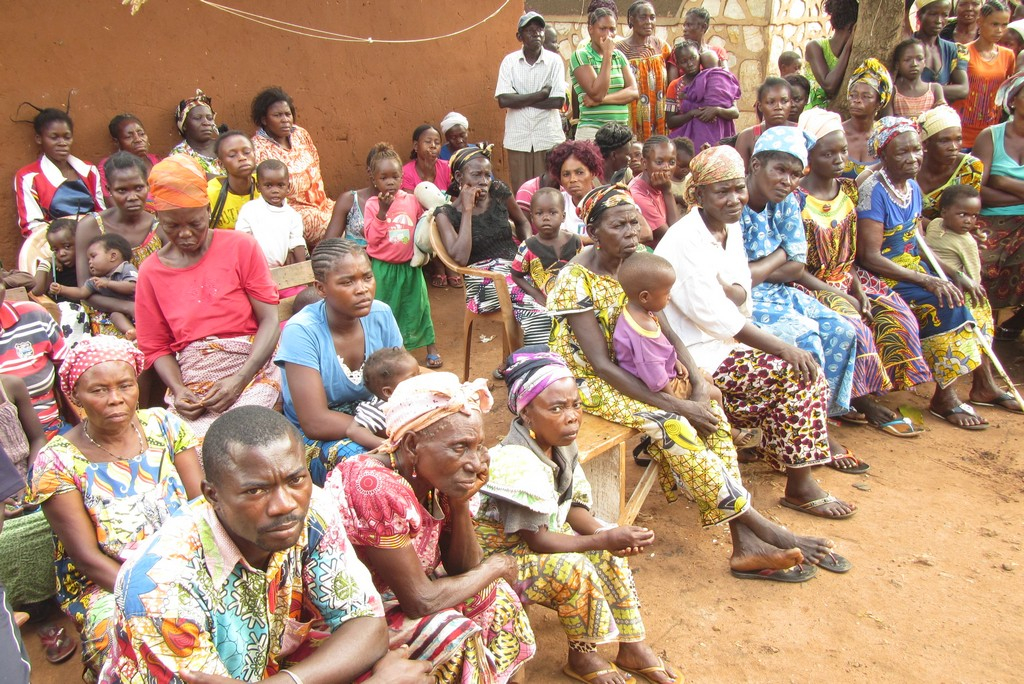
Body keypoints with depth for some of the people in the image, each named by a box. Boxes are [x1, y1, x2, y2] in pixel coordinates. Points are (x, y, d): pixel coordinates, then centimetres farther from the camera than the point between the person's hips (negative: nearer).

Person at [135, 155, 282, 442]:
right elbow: (156, 348, 10)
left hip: (251, 374, -2)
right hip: (191, 386, 2)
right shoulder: (151, 272, 8)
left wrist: (238, 381, -15)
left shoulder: (241, 247, 1)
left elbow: (270, 321, -4)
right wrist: (178, 391, -10)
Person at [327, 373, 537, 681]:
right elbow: (420, 602, -27)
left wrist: (461, 503, -17)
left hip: (393, 597, 8)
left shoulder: (439, 475, -8)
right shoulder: (378, 490, -31)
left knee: (494, 596, 2)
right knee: (455, 639, -23)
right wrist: (496, 567, -12)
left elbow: (462, 571, -1)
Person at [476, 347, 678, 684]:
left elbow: (574, 507, 0)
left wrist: (610, 533, -20)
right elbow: (536, 541, -28)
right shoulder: (517, 462, -31)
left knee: (608, 548, -4)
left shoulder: (560, 444, -4)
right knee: (573, 568, -28)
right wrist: (605, 539, -28)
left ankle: (633, 647, 7)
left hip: (534, 540, 9)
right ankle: (582, 657, -2)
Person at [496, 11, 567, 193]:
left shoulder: (554, 60, 2)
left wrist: (520, 100, -7)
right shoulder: (509, 61, 3)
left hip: (548, 137, 0)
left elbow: (559, 101, -8)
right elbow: (503, 100, -8)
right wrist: (540, 94, -9)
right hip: (518, 137, 1)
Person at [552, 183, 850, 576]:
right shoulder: (575, 282, -20)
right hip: (590, 382, -7)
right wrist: (675, 405, -26)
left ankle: (746, 545, -17)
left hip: (632, 369, 7)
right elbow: (602, 365, -24)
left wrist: (698, 382, -15)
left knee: (710, 411, -15)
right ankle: (763, 529, -18)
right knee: (672, 425, -28)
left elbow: (665, 332, 2)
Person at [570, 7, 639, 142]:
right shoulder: (580, 56, -2)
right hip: (592, 130, -5)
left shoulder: (619, 56, 15)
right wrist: (607, 54, -10)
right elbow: (597, 93, -13)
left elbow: (634, 92, 4)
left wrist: (602, 100, -11)